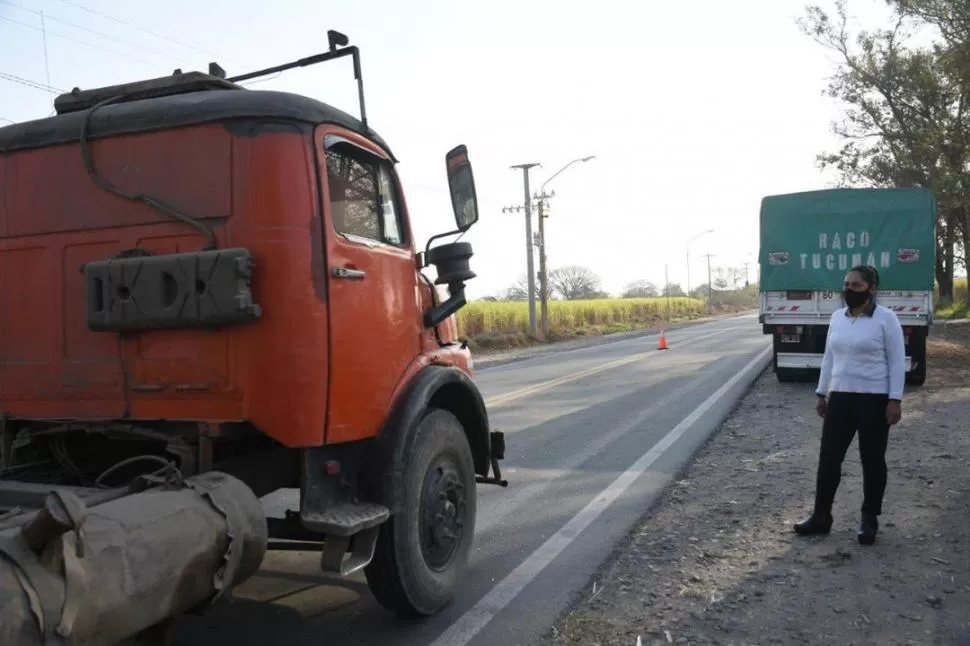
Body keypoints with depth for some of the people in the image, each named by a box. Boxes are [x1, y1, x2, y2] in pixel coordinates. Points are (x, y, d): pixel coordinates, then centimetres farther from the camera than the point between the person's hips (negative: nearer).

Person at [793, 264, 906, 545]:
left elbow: (897, 362, -8)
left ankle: (869, 519, 21)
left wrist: (895, 400, -13)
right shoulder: (837, 317, 9)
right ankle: (821, 516, 16)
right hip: (840, 398, 5)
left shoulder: (886, 318, -8)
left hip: (874, 400, -5)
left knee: (872, 460, 7)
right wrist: (821, 394, 14)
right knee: (828, 457, 6)